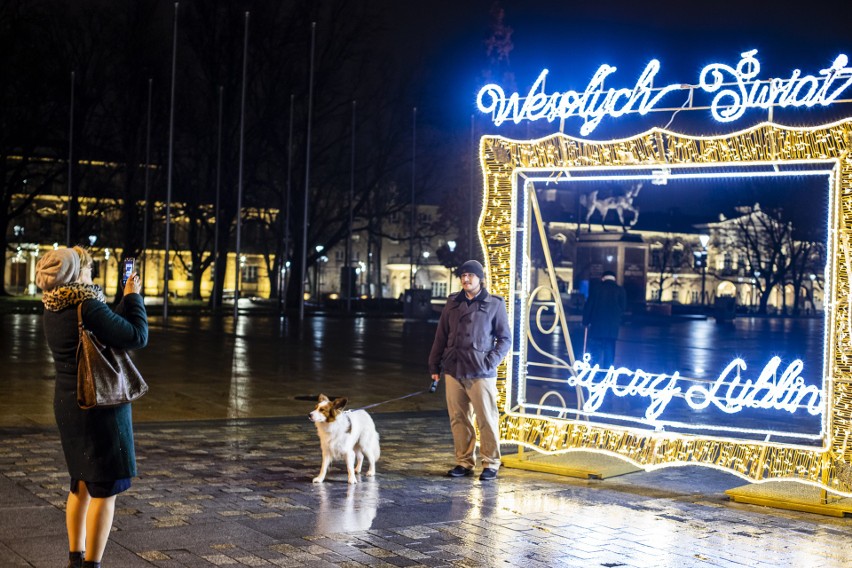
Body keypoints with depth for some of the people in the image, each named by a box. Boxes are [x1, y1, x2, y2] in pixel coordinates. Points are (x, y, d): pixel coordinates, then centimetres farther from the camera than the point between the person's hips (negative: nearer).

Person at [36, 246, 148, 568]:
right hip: (100, 406, -9)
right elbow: (137, 336, -16)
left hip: (68, 405, 9)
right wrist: (133, 297, -5)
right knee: (105, 488, -2)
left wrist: (126, 300, 17)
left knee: (81, 484, 21)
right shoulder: (87, 307, -21)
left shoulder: (52, 310, 5)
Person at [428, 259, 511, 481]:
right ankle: (464, 462, 15)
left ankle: (491, 463, 7)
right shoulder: (453, 303, 14)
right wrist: (434, 365, 14)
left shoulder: (494, 304, 2)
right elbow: (441, 336, 18)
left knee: (486, 420, -3)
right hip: (454, 371, 4)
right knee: (458, 419, 6)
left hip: (481, 373, -4)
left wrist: (490, 362, -8)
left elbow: (505, 339, 3)